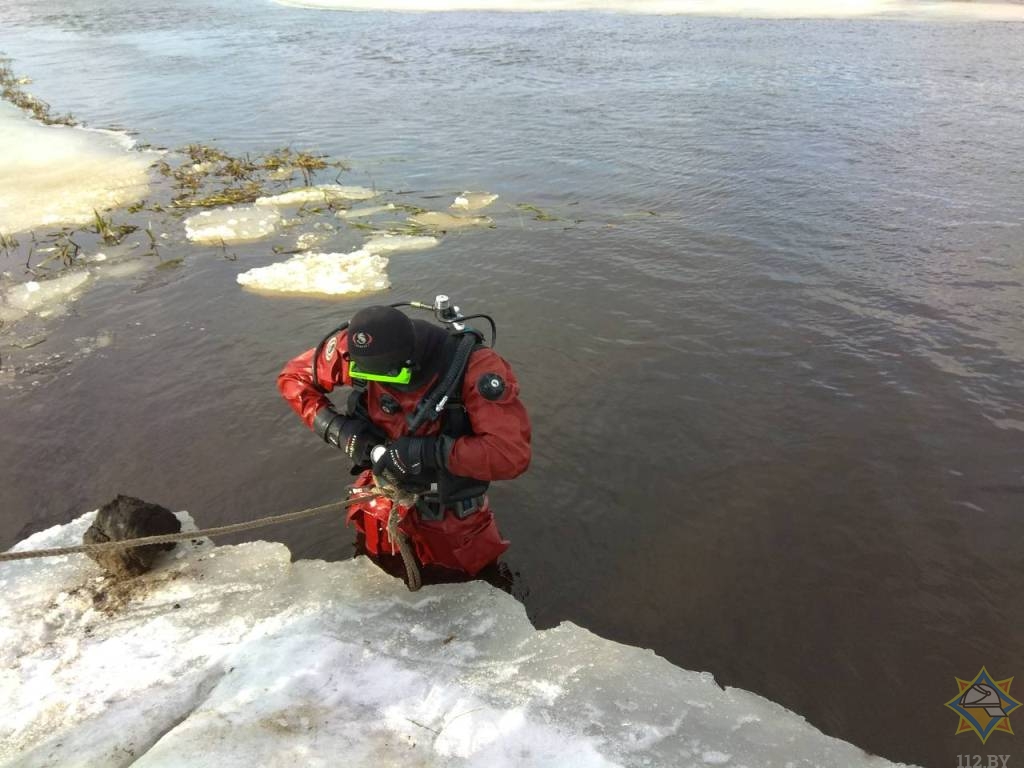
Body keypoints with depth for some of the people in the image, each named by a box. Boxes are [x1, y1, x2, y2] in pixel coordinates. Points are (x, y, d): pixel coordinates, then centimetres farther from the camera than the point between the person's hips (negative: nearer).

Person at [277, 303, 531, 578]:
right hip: (381, 503, 4)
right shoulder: (356, 351, -22)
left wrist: (426, 451, -40)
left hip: (452, 514, -3)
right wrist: (338, 428, -22)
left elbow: (512, 454, -40)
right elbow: (294, 378, -6)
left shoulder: (476, 367, -34)